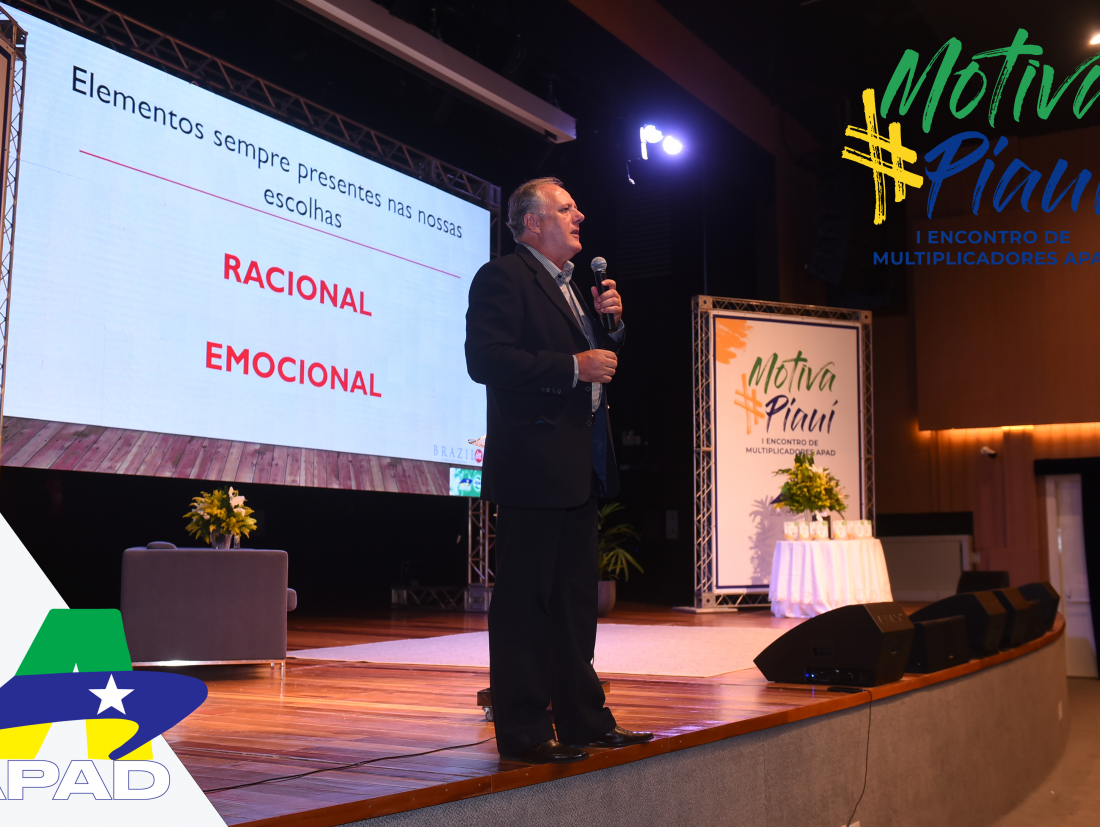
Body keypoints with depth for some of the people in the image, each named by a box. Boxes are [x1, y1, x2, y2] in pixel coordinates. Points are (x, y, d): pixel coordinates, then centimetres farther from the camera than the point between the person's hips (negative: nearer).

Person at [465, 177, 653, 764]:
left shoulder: (572, 287, 23)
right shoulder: (502, 278, -6)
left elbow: (601, 359, 28)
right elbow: (486, 360, -19)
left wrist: (610, 322, 8)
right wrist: (574, 367, -19)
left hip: (580, 467, 10)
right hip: (533, 465, -10)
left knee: (576, 595, 14)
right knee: (524, 599, -3)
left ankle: (584, 719, 23)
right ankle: (523, 732, 4)